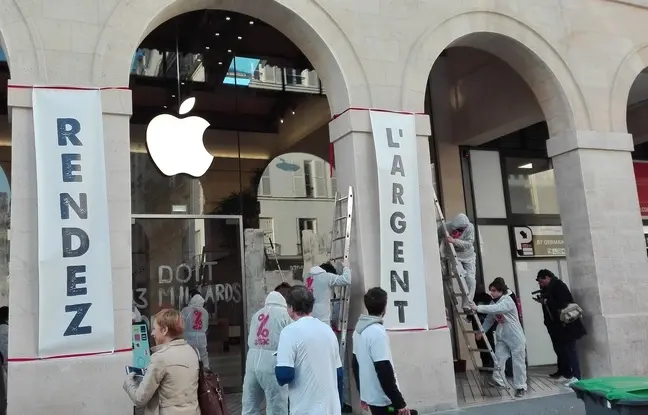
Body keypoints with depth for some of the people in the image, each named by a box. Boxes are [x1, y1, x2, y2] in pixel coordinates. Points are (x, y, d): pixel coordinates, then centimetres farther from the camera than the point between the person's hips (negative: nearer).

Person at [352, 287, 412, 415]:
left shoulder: (359, 329, 5)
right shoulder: (377, 332, -22)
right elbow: (384, 371, -24)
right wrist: (399, 402, -19)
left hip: (370, 395, 9)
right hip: (383, 399, -9)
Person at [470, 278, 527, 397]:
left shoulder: (507, 301, -20)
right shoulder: (494, 302, 5)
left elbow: (495, 309, -38)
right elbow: (489, 319, 7)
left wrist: (478, 308, -42)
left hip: (515, 337, -7)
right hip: (502, 337, 7)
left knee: (518, 362, 0)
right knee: (498, 357, -7)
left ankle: (521, 387, 9)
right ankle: (498, 380, -1)